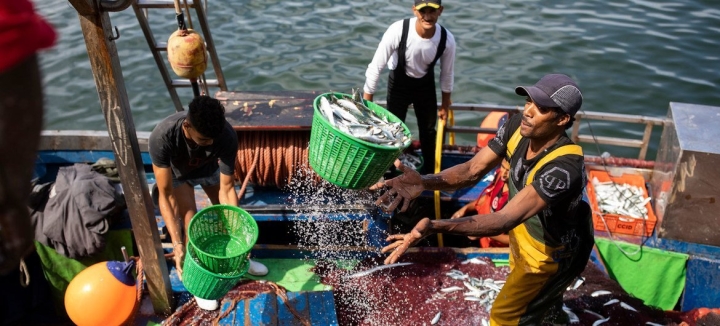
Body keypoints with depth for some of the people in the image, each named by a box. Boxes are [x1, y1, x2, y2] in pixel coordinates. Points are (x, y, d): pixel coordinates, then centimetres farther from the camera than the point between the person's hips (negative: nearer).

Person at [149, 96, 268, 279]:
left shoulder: (227, 135, -39)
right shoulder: (162, 137, -43)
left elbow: (226, 188, -30)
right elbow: (165, 195, -37)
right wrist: (177, 244, -42)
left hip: (208, 167, 2)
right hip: (177, 173, -2)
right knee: (192, 226, -14)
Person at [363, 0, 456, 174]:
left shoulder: (447, 39, -27)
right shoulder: (398, 31, -36)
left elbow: (447, 74, -8)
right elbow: (376, 66, -26)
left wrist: (445, 104, 4)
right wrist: (366, 103, -20)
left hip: (426, 84, 2)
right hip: (399, 82, -2)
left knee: (428, 129, 13)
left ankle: (428, 172, 35)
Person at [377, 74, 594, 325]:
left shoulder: (564, 168, -43)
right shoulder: (518, 126, -22)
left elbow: (505, 220, -49)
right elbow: (472, 171, -23)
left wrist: (434, 226, -63)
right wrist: (423, 182, -42)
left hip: (550, 252, -7)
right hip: (523, 229, 7)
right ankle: (548, 297, 73)